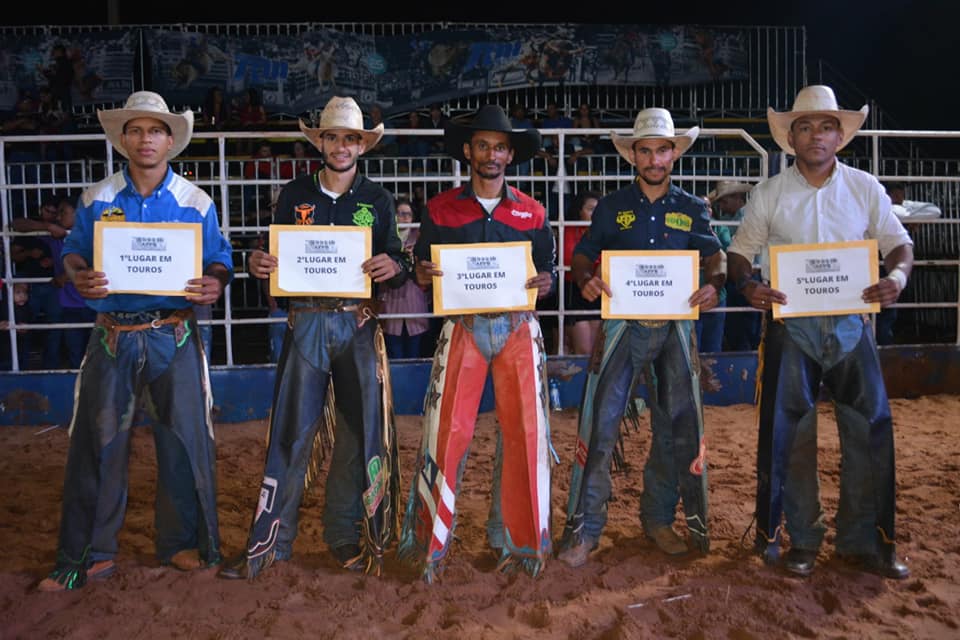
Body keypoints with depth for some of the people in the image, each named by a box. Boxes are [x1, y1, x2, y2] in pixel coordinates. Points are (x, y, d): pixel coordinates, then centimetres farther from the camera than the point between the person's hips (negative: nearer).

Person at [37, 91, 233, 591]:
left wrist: (215, 285, -20)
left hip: (174, 333, -1)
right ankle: (88, 554, 20)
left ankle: (182, 542, 21)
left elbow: (219, 262, 4)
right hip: (113, 334, 1)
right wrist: (79, 277, -14)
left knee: (184, 438, 3)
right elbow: (73, 252, 9)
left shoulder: (196, 202, 3)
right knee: (97, 441, 5)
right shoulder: (96, 199, 6)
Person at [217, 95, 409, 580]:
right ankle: (269, 541, 10)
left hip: (359, 325, 1)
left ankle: (345, 534, 20)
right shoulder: (294, 195, 10)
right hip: (306, 322, 0)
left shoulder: (377, 200, 8)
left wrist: (393, 267, -17)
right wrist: (258, 263, -11)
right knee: (292, 433, 0)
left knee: (360, 431, 5)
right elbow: (276, 258, 10)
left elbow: (397, 265, 6)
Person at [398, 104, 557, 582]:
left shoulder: (531, 213, 11)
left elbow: (550, 269, 13)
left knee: (525, 433, 1)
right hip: (462, 327, -1)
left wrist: (545, 282, -9)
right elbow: (421, 267, 9)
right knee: (446, 432, -5)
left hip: (518, 327, 2)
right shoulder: (440, 209, 8)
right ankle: (428, 543, 10)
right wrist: (424, 274, -14)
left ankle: (517, 541, 18)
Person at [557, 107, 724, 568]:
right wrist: (586, 279, -17)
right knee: (600, 423, -7)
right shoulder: (612, 207, 8)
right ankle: (584, 529, 3)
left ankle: (659, 519, 25)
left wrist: (714, 284, -16)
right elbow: (582, 255, 6)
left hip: (674, 326, 3)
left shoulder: (692, 209, 11)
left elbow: (714, 255, 6)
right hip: (622, 323, -2)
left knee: (677, 425, 7)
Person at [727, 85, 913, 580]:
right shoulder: (769, 194, 3)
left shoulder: (865, 188, 6)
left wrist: (898, 274, -13)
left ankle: (864, 542, 17)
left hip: (850, 322, 2)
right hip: (791, 325, -1)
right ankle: (801, 539, 17)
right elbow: (740, 252, 5)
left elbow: (898, 242, 9)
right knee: (790, 433, 1)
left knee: (870, 428, 1)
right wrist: (748, 285, -17)